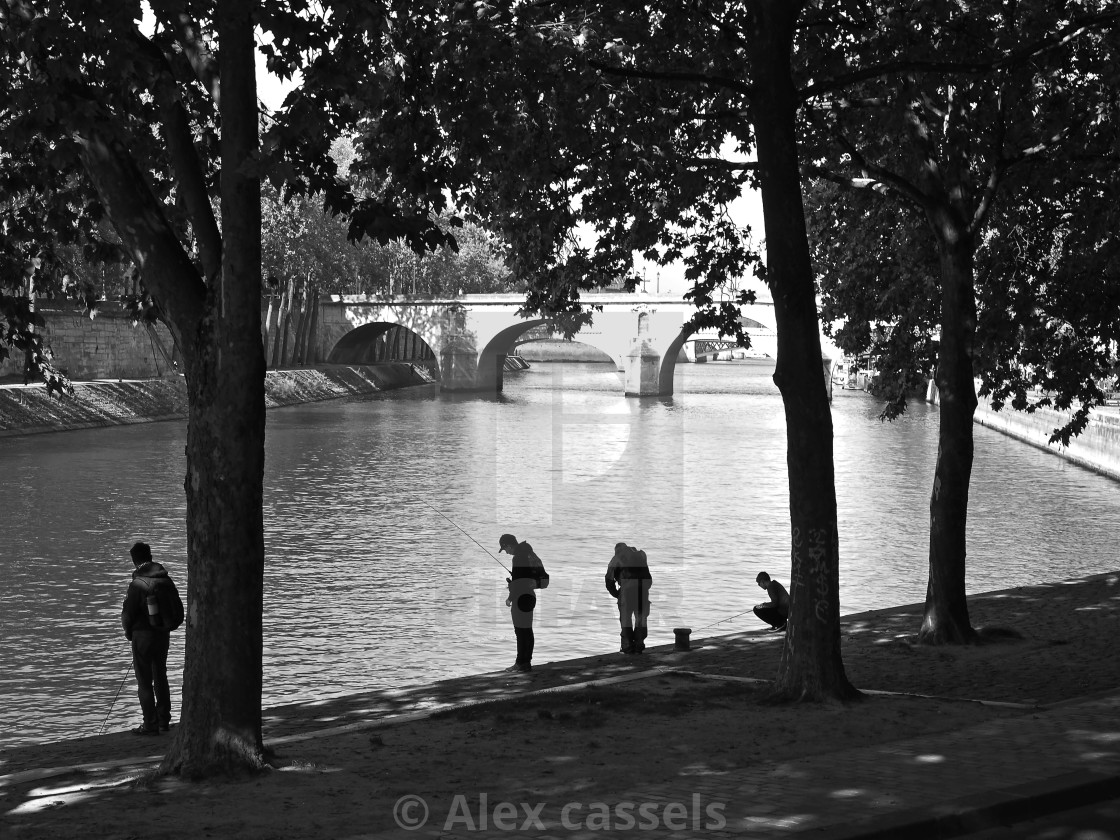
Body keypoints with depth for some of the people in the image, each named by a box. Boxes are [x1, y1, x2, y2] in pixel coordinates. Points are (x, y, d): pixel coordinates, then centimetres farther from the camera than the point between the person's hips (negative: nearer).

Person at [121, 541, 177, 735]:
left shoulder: (138, 584, -17)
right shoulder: (166, 579, 1)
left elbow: (128, 614, -12)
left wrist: (128, 632, 7)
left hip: (143, 635, -6)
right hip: (164, 634, 6)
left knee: (144, 682, 1)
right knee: (160, 677, 17)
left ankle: (150, 725, 1)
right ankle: (163, 721, 22)